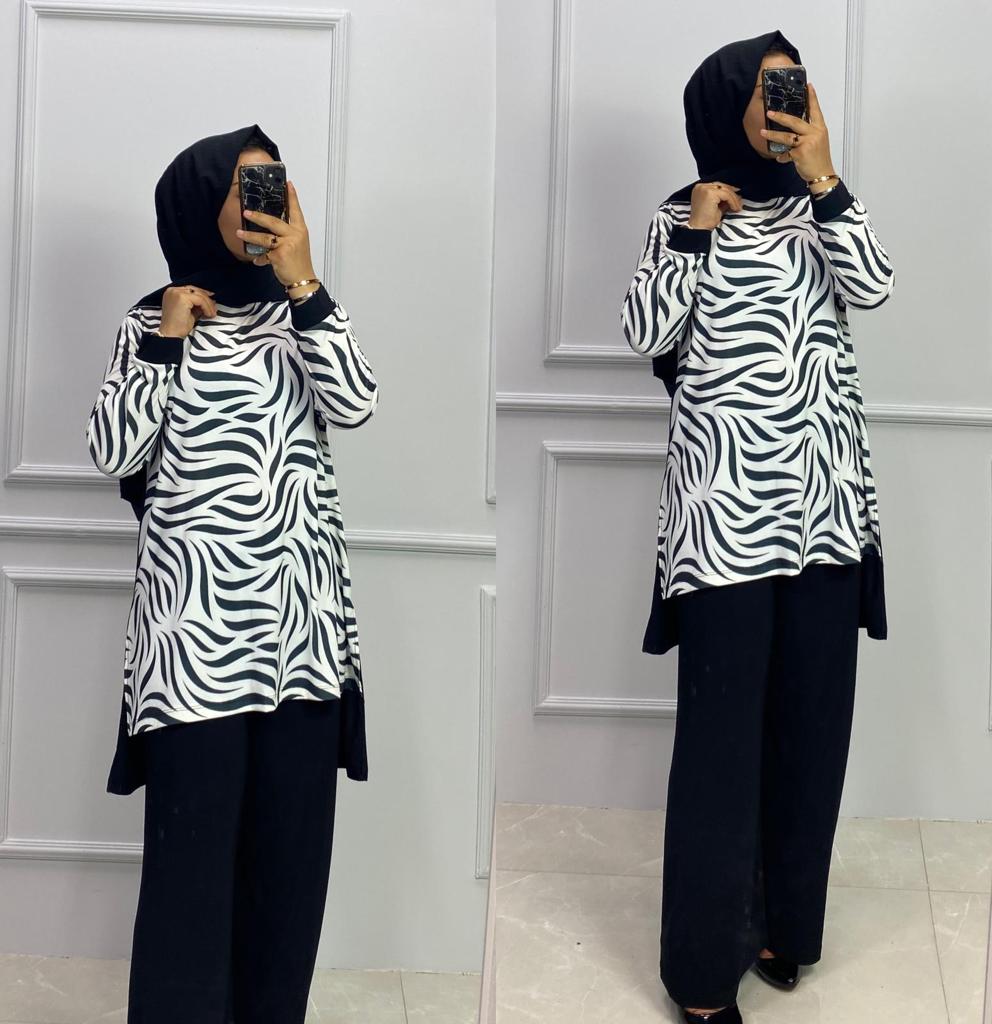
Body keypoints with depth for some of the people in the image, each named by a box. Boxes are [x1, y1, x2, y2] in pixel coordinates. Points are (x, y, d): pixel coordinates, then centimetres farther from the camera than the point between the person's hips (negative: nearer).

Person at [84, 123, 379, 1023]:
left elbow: (355, 405, -7)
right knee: (193, 842, -3)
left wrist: (303, 283, -12)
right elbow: (114, 453, -3)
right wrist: (166, 344, -8)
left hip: (302, 617, 3)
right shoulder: (151, 322, 5)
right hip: (196, 618, -3)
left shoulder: (301, 316, 12)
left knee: (293, 839, 5)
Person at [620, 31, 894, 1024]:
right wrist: (696, 235, -12)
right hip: (725, 506, -4)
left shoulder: (818, 212, 12)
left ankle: (782, 922, 26)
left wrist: (821, 175, -10)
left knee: (812, 716, 9)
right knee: (723, 728, -3)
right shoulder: (684, 216, 3)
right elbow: (644, 332, -7)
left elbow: (873, 286, -6)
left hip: (826, 501, 4)